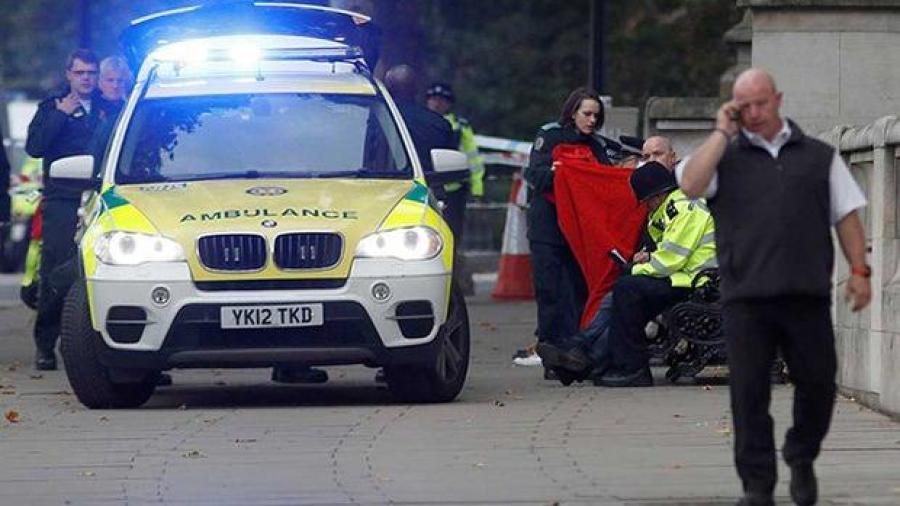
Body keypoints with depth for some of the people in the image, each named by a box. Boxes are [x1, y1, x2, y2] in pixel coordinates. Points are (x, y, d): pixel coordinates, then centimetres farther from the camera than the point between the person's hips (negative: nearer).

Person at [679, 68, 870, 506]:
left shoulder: (818, 156, 15)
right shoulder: (725, 156, 11)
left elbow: (846, 215, 15)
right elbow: (690, 185, -8)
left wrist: (859, 270, 4)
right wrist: (723, 133, -2)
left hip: (807, 294, 1)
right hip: (745, 298, -1)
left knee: (818, 382, 1)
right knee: (749, 392, -2)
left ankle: (801, 458, 26)